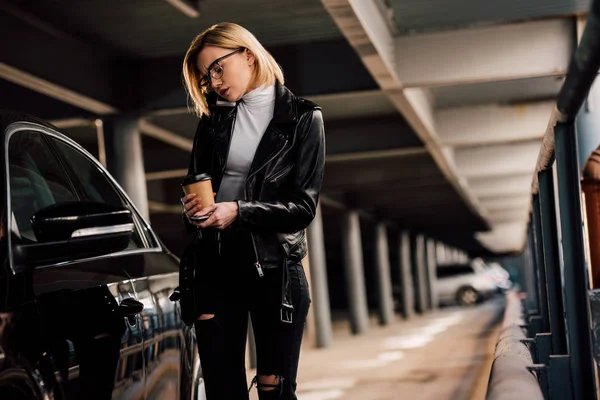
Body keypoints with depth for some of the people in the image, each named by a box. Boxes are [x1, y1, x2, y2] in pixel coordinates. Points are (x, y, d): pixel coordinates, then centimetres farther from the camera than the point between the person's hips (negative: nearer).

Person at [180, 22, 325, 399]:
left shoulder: (302, 118, -2)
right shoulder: (214, 117, 10)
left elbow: (304, 205, -8)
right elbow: (196, 184, 14)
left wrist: (239, 211, -20)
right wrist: (193, 207, -8)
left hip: (276, 269, -3)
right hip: (215, 267, 4)